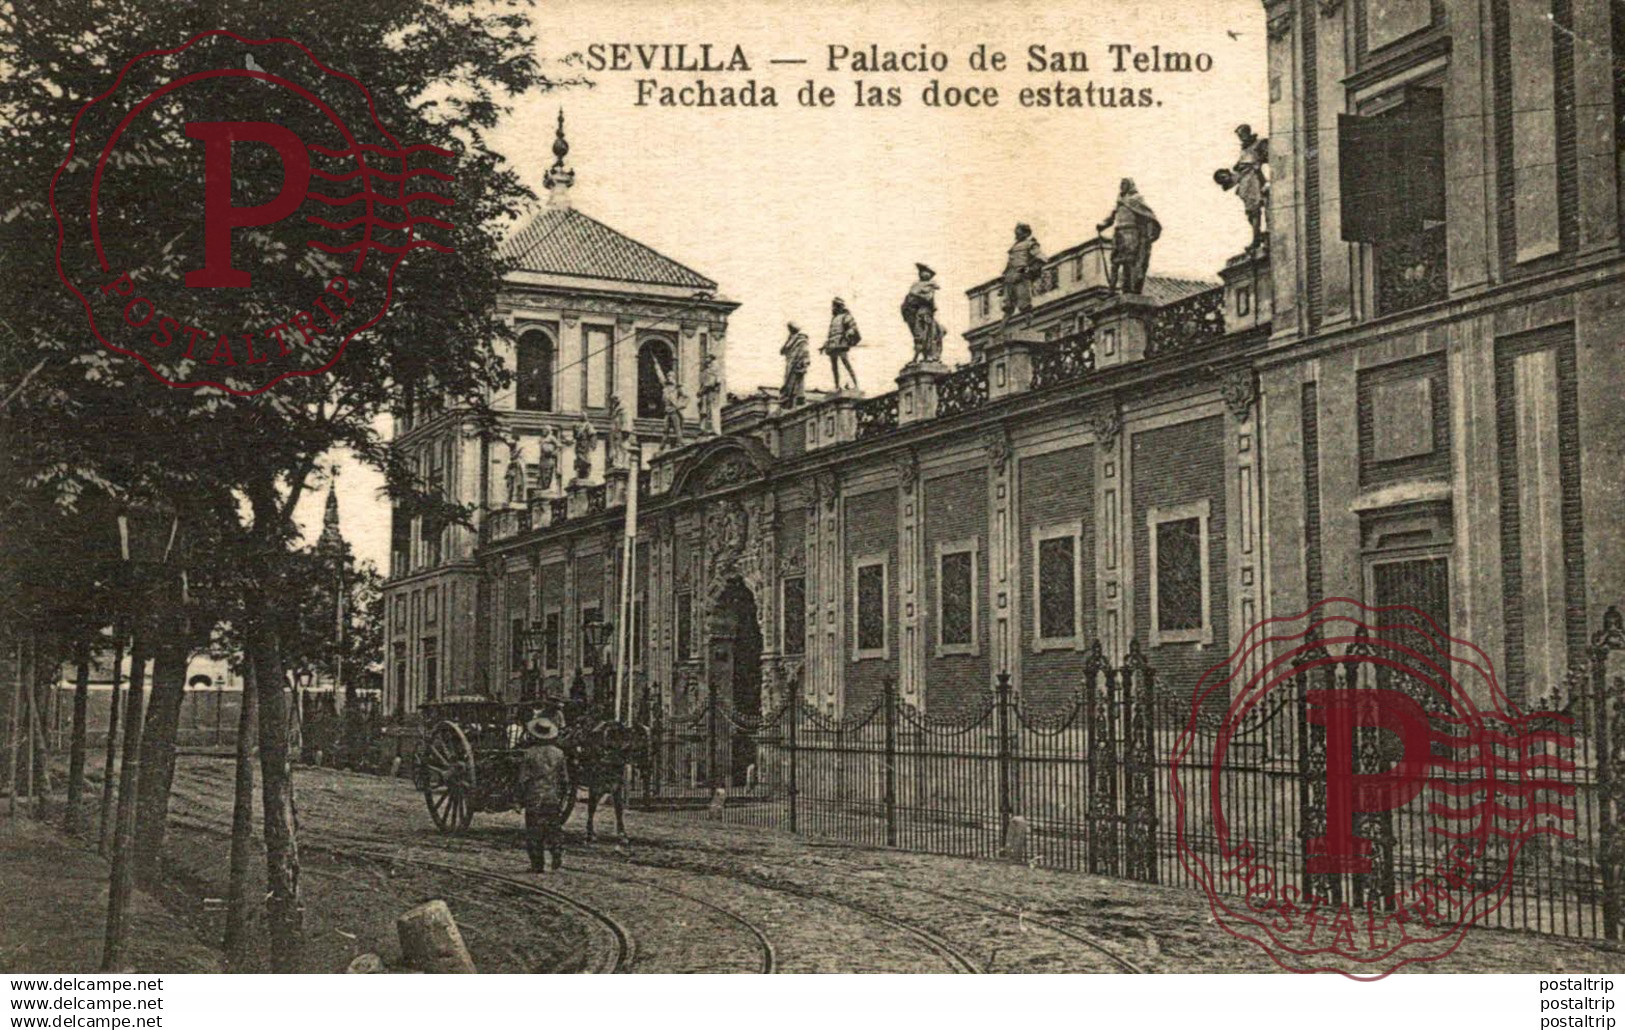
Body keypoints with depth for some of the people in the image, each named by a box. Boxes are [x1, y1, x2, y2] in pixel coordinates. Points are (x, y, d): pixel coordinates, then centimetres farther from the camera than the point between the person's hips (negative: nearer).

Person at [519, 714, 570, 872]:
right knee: (554, 828, 14)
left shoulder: (529, 753, -7)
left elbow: (523, 778, -7)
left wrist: (523, 791, 9)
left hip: (534, 798, -3)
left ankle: (538, 864, 4)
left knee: (534, 831, 4)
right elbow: (565, 779, 8)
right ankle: (558, 853, -4)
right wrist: (563, 798, 17)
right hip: (554, 798, 3)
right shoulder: (559, 753, 3)